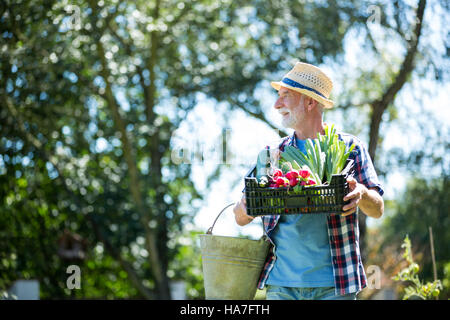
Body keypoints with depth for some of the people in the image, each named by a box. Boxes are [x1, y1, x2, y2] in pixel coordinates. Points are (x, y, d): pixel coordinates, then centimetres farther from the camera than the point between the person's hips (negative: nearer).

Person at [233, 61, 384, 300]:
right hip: (281, 281, 2)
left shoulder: (350, 147, 6)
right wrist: (243, 208, -12)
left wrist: (361, 193, -20)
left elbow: (377, 210, 2)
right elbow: (241, 218, 12)